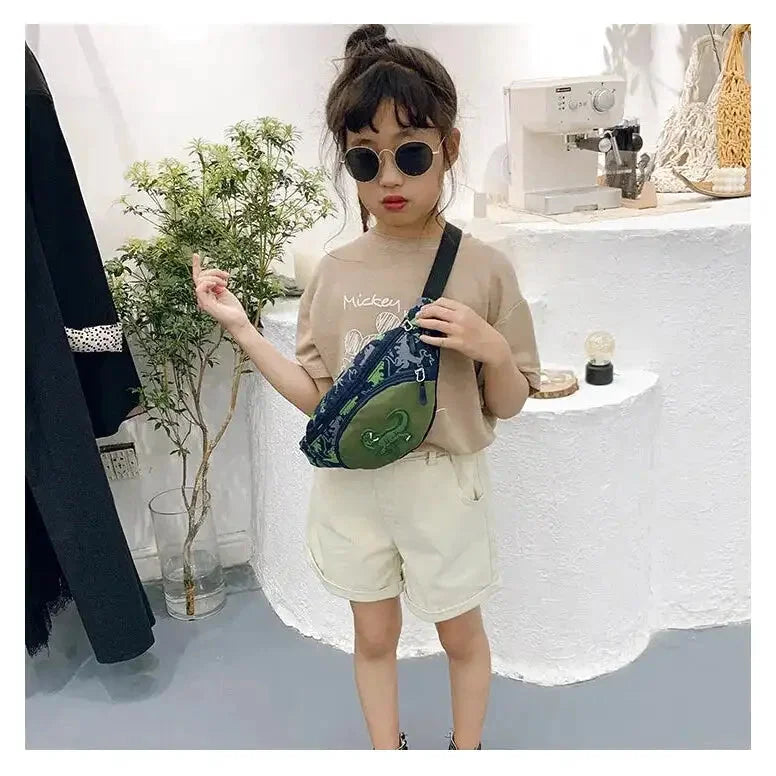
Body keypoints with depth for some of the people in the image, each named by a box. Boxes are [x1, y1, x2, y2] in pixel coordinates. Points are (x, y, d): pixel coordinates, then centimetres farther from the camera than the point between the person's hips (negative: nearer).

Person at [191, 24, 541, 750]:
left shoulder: (483, 268, -11)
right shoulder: (333, 272, -4)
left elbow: (509, 405, -4)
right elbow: (317, 397, 0)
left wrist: (490, 348, -24)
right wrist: (239, 327, -5)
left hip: (443, 482, -2)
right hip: (350, 482, 3)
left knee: (459, 635, 19)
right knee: (374, 636, 19)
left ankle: (466, 751, 46)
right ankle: (386, 753, 44)